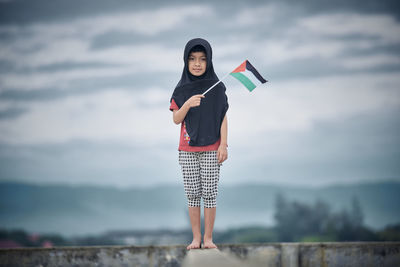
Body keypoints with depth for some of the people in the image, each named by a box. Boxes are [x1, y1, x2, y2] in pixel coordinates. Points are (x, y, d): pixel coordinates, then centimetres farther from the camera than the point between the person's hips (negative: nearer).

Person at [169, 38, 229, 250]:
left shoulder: (216, 87, 0)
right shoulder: (181, 89, 5)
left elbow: (223, 118, 0)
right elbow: (176, 119, 2)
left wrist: (223, 145, -7)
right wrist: (187, 104, -17)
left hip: (210, 148, -2)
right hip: (187, 149, 2)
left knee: (209, 193, -3)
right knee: (192, 193, 3)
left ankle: (208, 238, 5)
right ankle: (196, 238, 8)